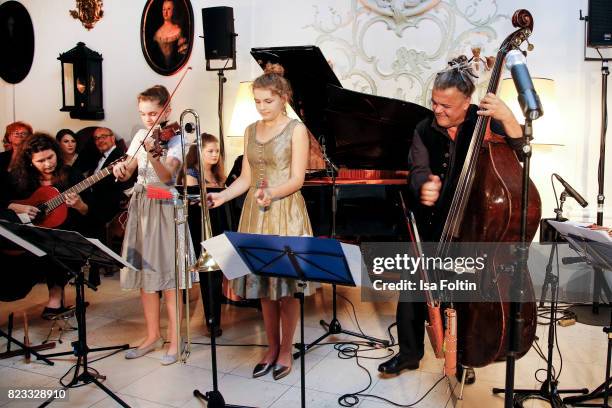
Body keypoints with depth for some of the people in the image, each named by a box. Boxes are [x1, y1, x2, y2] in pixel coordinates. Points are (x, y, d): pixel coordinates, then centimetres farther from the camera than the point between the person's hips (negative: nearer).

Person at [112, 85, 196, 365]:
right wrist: (120, 170, -13)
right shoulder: (140, 136, 11)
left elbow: (166, 176, -21)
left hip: (164, 209, -6)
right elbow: (127, 173, 9)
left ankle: (175, 340, 8)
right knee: (144, 274, 10)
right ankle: (153, 336, 23)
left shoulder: (175, 139, -6)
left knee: (167, 276, -4)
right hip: (141, 207, 6)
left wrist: (152, 154, -37)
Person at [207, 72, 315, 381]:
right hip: (256, 214, 5)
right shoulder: (251, 131, 12)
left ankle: (286, 351, 18)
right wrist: (222, 195, -7)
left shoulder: (295, 129, -3)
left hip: (285, 212, -5)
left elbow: (297, 179, -11)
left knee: (285, 287, 1)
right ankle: (272, 348, 25)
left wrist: (272, 194, -29)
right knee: (263, 285, 9)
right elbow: (246, 178, 10)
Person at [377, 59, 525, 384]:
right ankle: (409, 353, 27)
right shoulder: (425, 130, 0)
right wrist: (423, 186, -36)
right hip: (429, 226, 2)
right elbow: (418, 170, -12)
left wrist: (507, 118, -36)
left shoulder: (485, 124, -6)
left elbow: (518, 151, -19)